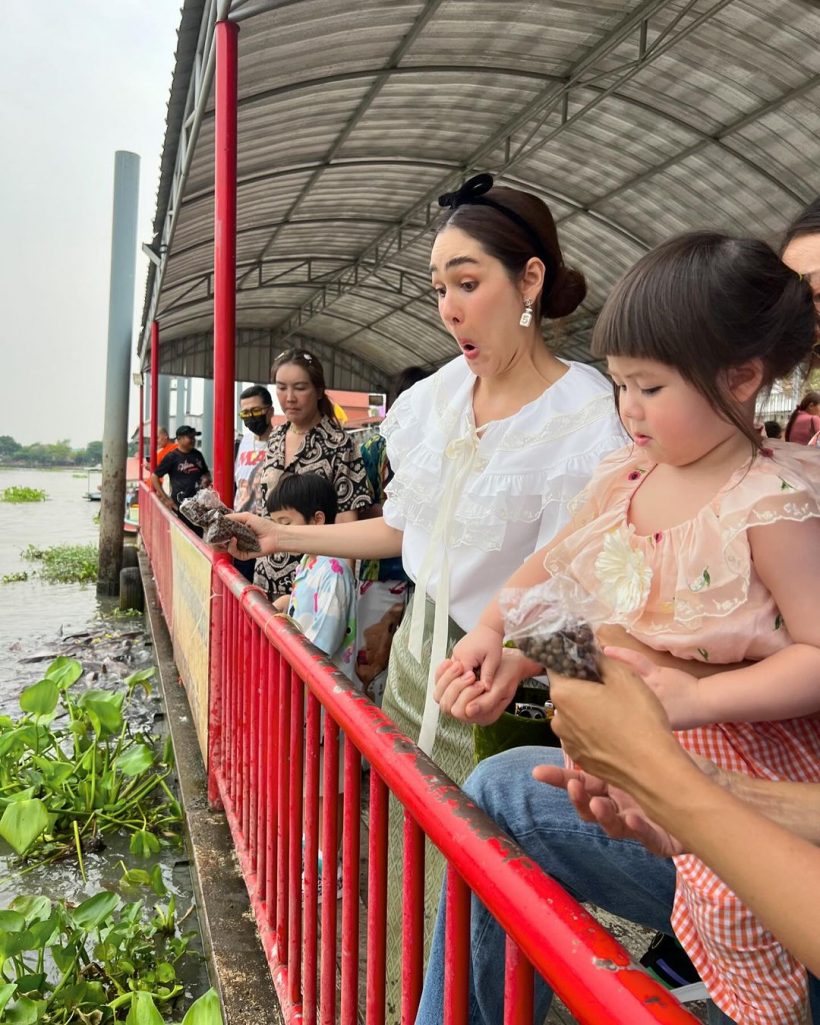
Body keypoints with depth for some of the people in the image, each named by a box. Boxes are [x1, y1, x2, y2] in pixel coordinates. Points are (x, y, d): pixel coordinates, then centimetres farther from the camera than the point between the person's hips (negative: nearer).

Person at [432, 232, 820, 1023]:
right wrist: (493, 631, -1)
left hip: (731, 751, -6)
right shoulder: (624, 476, 1)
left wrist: (694, 701, -29)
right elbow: (552, 570, 13)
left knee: (732, 900, -23)